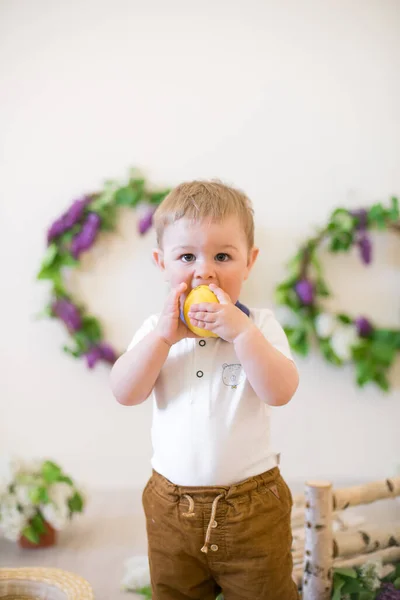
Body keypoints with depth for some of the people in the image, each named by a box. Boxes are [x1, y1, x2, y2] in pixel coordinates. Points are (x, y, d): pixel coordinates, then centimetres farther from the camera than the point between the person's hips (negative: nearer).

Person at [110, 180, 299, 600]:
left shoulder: (259, 325, -8)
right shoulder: (156, 330, -2)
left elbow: (280, 392, -21)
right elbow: (125, 393, -13)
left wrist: (240, 330, -29)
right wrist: (165, 334, -22)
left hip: (251, 505, -2)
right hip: (172, 506, 3)